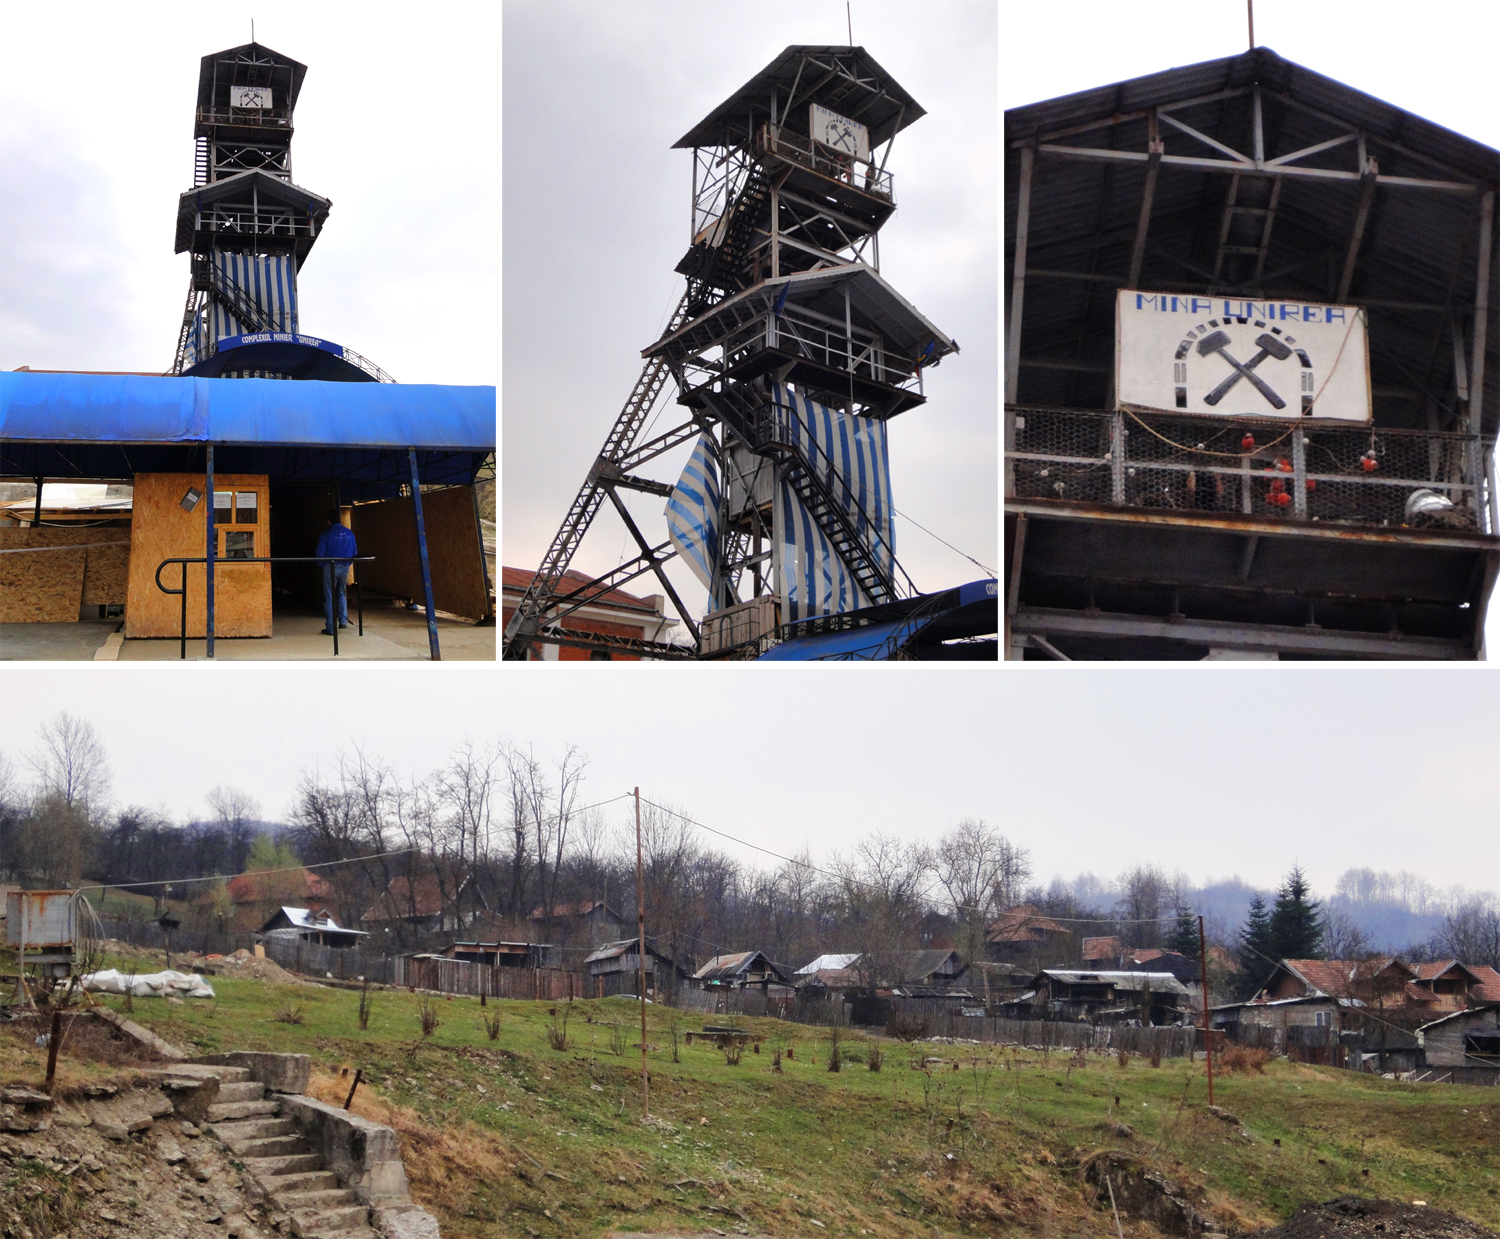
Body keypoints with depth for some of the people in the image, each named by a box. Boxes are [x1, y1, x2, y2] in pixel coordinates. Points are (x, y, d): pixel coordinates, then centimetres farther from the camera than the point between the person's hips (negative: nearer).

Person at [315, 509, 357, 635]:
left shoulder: (327, 533, -9)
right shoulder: (349, 533, 5)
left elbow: (320, 552, -9)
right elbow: (355, 552, 10)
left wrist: (323, 564, 8)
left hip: (331, 567, -4)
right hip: (345, 568, 4)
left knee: (329, 597, 1)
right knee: (341, 594, 23)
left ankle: (330, 628, 0)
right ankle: (343, 620, 16)